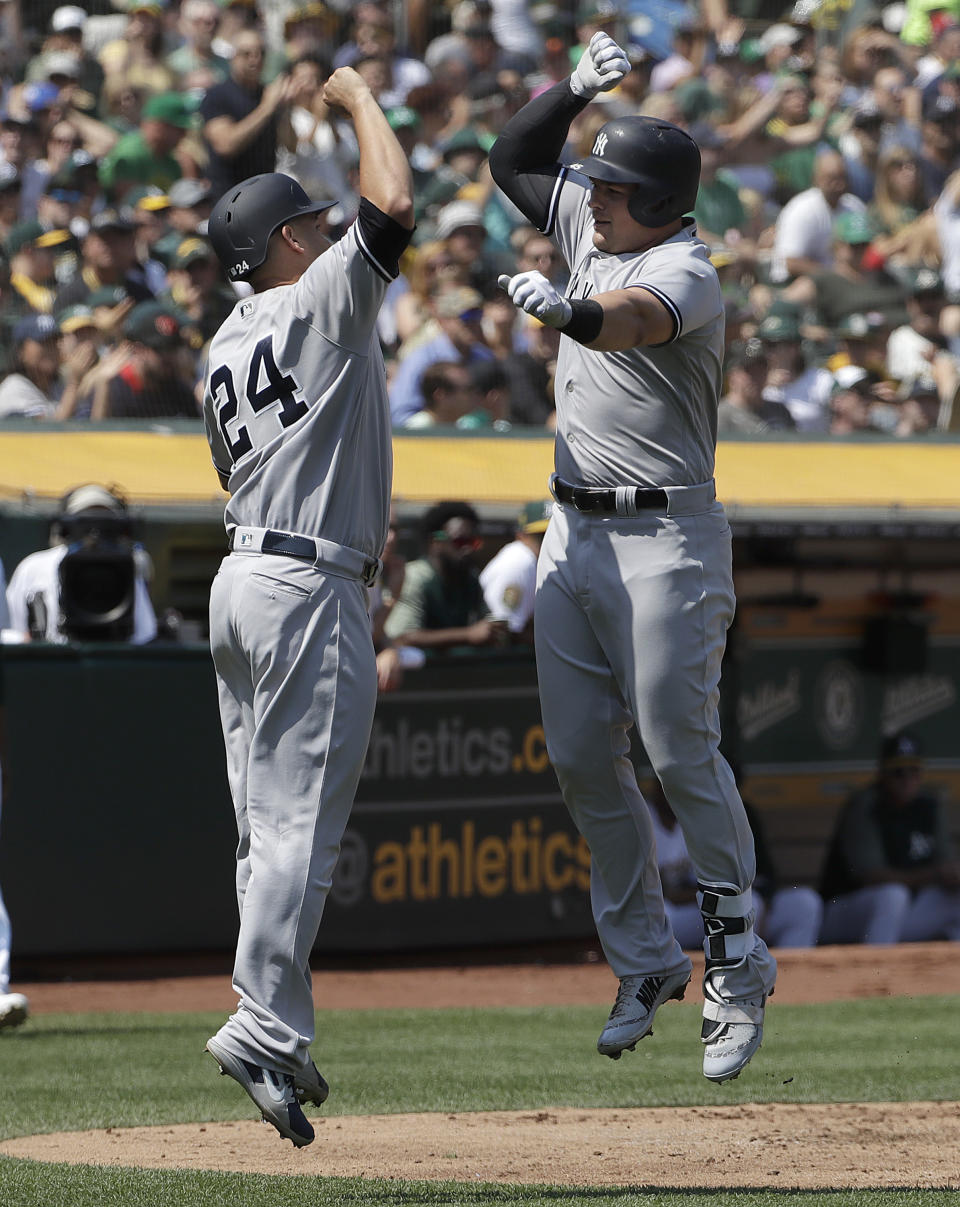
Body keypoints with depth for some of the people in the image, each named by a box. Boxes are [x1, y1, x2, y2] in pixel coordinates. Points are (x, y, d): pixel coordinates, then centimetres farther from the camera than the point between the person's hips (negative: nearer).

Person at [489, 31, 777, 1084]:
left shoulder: (684, 269, -14)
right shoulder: (593, 231, 10)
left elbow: (631, 319, -37)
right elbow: (513, 161, 22)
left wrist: (566, 310, -57)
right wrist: (575, 89, 8)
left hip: (664, 542, -8)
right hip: (573, 535, 8)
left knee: (679, 753, -10)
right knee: (581, 758, 6)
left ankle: (737, 965, -1)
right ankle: (643, 962, 15)